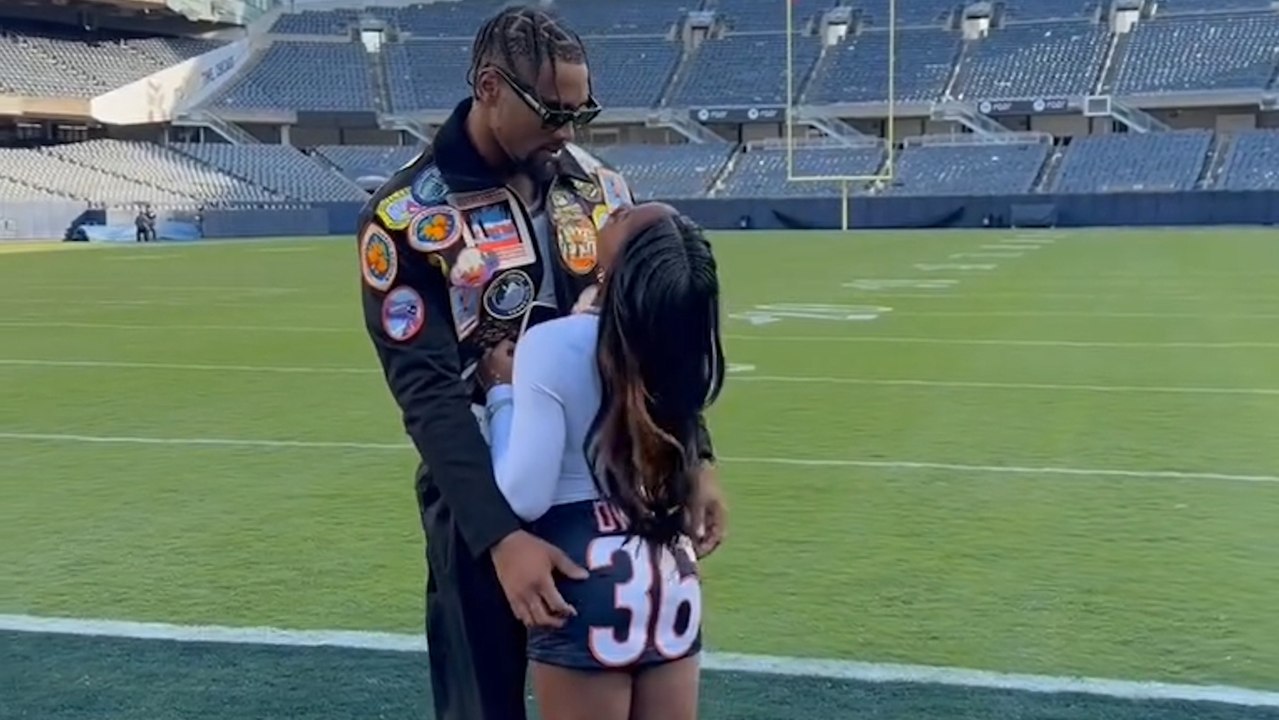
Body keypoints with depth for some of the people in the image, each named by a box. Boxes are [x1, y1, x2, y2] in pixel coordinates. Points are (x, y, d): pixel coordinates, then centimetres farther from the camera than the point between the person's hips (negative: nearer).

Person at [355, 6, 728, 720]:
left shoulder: (601, 188, 2)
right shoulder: (406, 217, -13)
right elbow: (429, 395, -18)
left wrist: (696, 457, -3)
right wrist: (499, 536, -27)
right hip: (484, 501, -4)